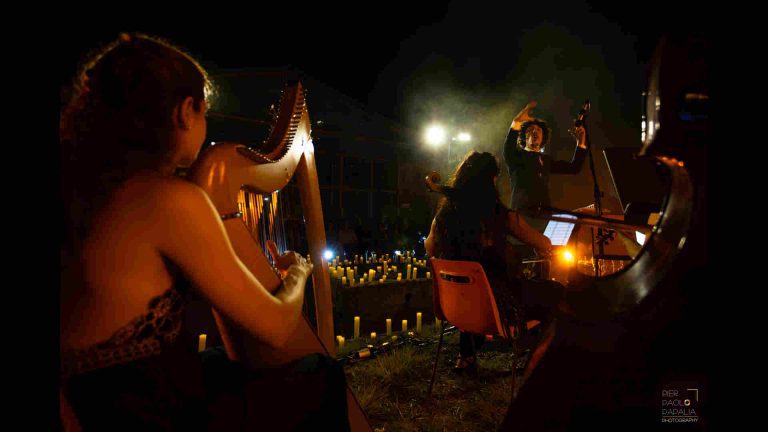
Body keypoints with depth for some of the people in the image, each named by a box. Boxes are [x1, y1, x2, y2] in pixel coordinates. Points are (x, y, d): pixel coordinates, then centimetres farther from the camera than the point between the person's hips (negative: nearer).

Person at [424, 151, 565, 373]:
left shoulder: (445, 214, -5)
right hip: (495, 304, -5)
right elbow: (545, 245, -4)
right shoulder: (500, 216, -16)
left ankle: (466, 357, 40)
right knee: (557, 293, 13)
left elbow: (430, 249, 14)